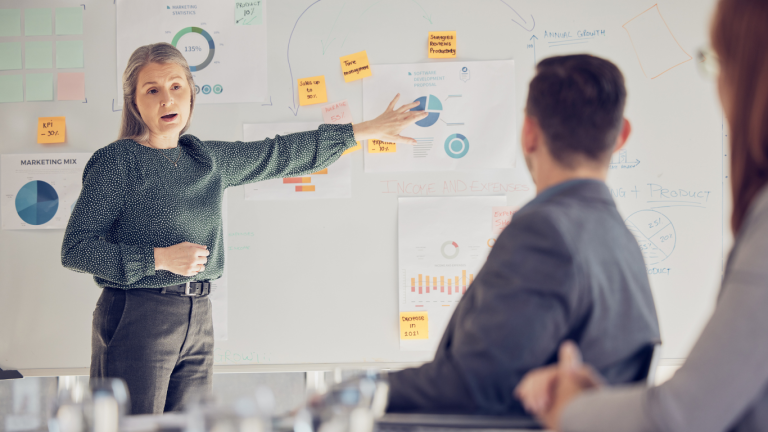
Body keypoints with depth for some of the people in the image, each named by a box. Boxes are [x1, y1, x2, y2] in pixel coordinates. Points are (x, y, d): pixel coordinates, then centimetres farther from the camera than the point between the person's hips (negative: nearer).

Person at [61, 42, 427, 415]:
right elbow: (75, 251, -11)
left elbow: (281, 154, 19)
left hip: (198, 318, 6)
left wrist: (369, 129, 22)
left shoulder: (207, 159, 11)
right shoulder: (116, 162, -7)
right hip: (135, 316, -6)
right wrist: (159, 258, -17)